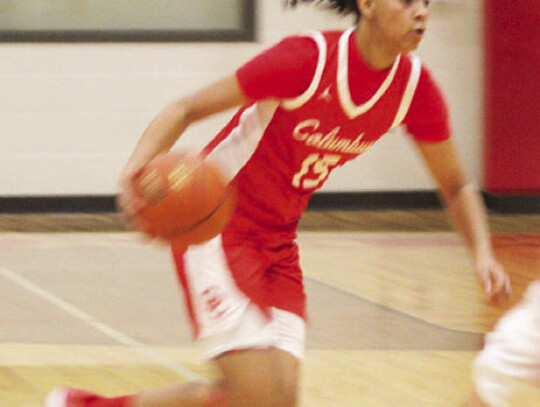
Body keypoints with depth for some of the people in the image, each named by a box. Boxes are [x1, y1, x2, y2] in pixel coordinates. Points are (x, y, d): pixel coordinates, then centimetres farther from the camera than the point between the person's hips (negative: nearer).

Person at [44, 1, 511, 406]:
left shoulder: (415, 87, -6)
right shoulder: (309, 59, -23)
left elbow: (456, 187, 8)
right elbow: (186, 109, -18)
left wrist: (483, 253, -9)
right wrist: (135, 169, -35)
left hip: (278, 238, 7)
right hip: (216, 224, -7)